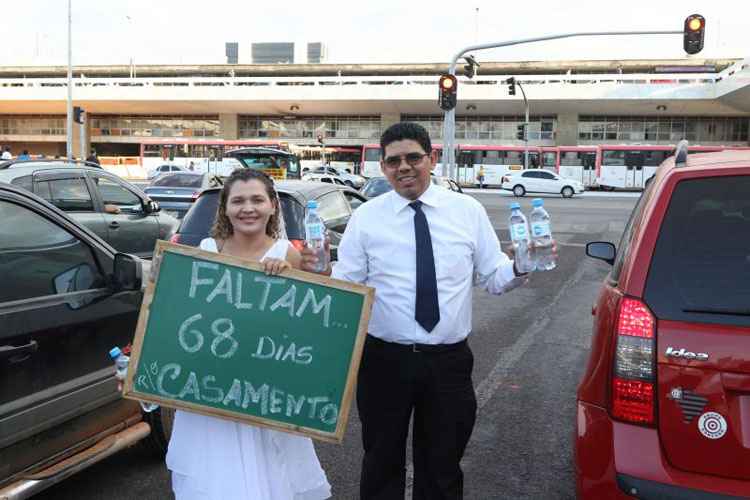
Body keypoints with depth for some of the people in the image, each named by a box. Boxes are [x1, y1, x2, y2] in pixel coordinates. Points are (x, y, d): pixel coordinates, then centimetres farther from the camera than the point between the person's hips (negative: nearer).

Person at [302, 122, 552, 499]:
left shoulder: (468, 211, 1)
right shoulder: (366, 217, -1)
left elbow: (492, 277, 4)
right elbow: (346, 284, -4)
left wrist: (519, 269, -16)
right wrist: (322, 275, -24)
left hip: (450, 361, 1)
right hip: (384, 360, -1)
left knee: (442, 468, 17)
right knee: (382, 465, 16)